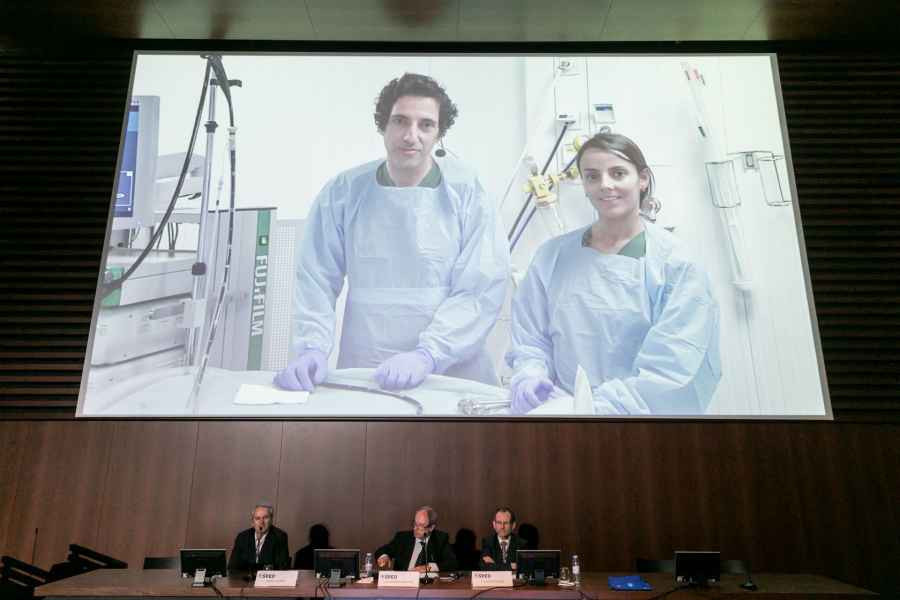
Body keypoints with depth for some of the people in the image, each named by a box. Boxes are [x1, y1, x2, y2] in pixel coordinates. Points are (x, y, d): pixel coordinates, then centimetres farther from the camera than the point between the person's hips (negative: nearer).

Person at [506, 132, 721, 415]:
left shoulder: (677, 263, -5)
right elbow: (529, 338, 6)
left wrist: (599, 405, -22)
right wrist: (530, 375, -12)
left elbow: (669, 368, -12)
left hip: (644, 411, -2)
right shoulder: (552, 256, 4)